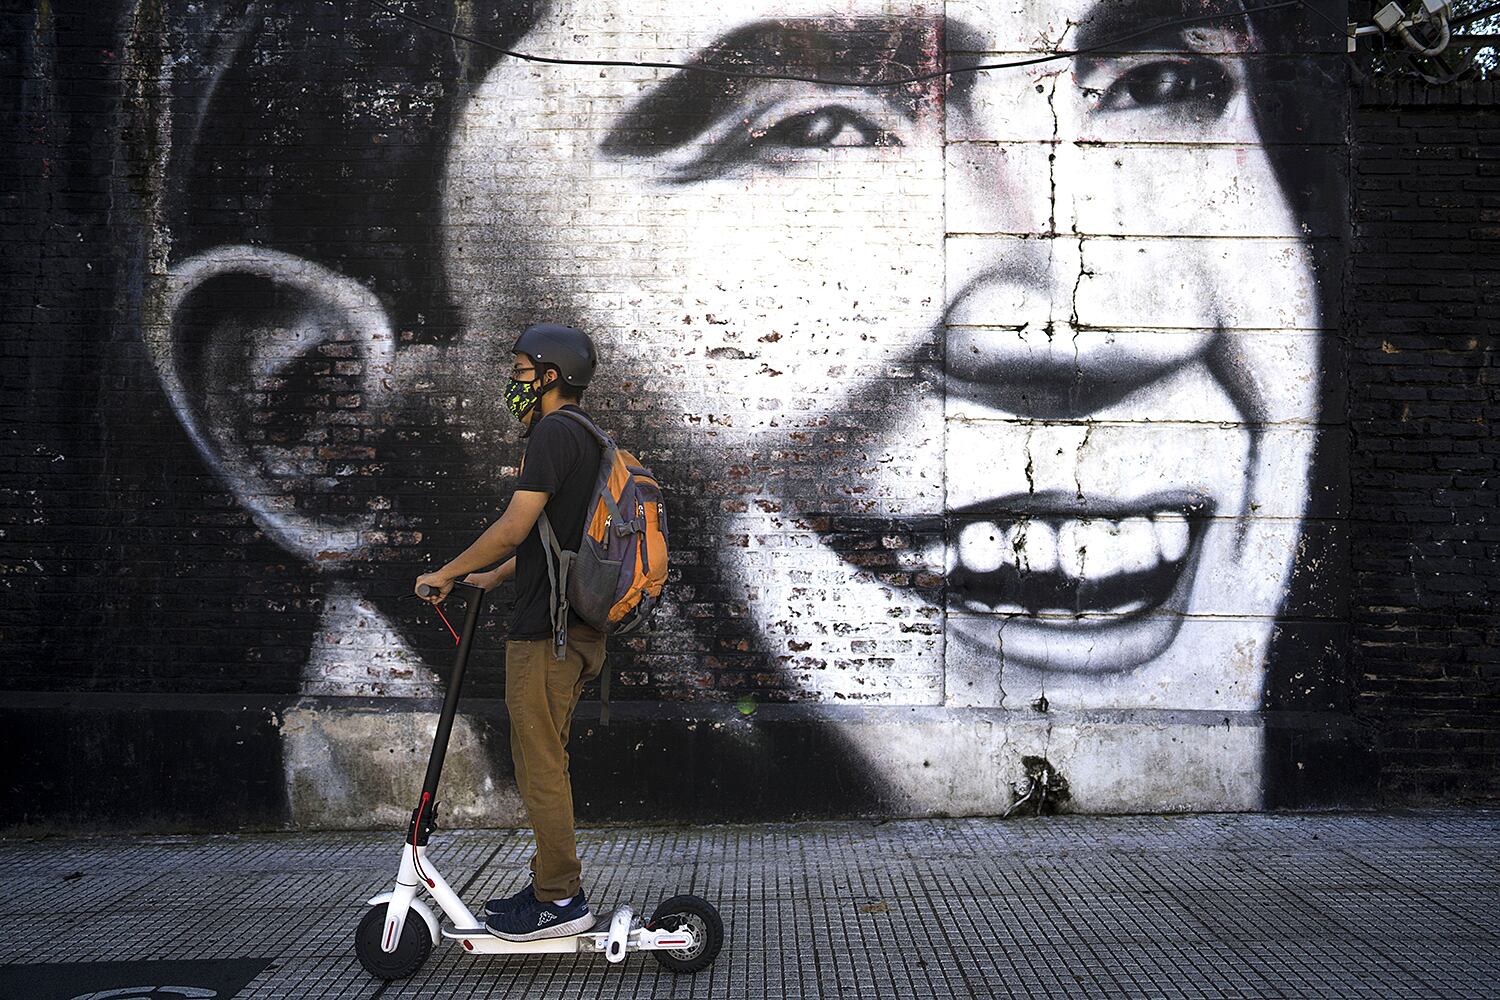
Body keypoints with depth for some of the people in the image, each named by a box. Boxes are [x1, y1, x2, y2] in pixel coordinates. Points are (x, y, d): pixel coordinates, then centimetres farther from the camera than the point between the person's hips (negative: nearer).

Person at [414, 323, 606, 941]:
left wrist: (446, 574, -8)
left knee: (540, 763, -4)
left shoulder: (554, 433, -13)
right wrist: (492, 578, 32)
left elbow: (515, 527, -19)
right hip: (575, 627, 10)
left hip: (548, 629, -10)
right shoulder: (582, 437, 19)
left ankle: (560, 900, 1)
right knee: (546, 761, 15)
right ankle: (550, 885, 22)